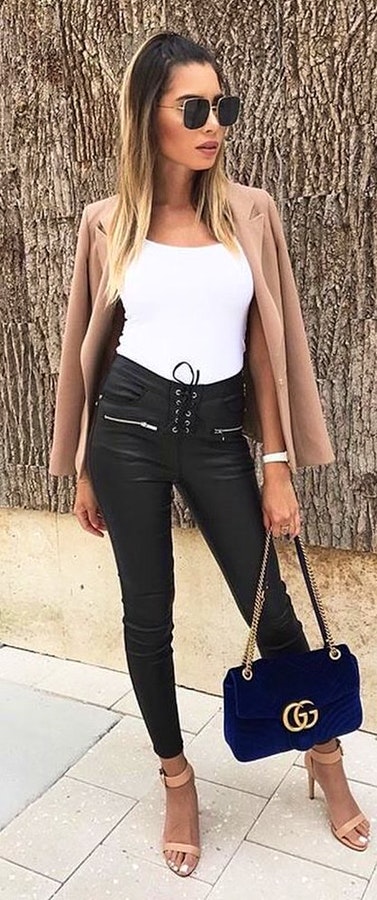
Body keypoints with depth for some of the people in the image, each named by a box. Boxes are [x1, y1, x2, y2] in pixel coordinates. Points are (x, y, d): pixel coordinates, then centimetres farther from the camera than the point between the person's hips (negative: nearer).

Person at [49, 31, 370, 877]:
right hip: (130, 429, 0)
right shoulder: (107, 224, 0)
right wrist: (82, 471, 8)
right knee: (147, 615, 10)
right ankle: (177, 777, 35)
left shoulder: (251, 212, 1)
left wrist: (279, 466, -1)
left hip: (218, 432, 0)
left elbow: (266, 343, 2)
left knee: (272, 611, 9)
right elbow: (89, 346, 7)